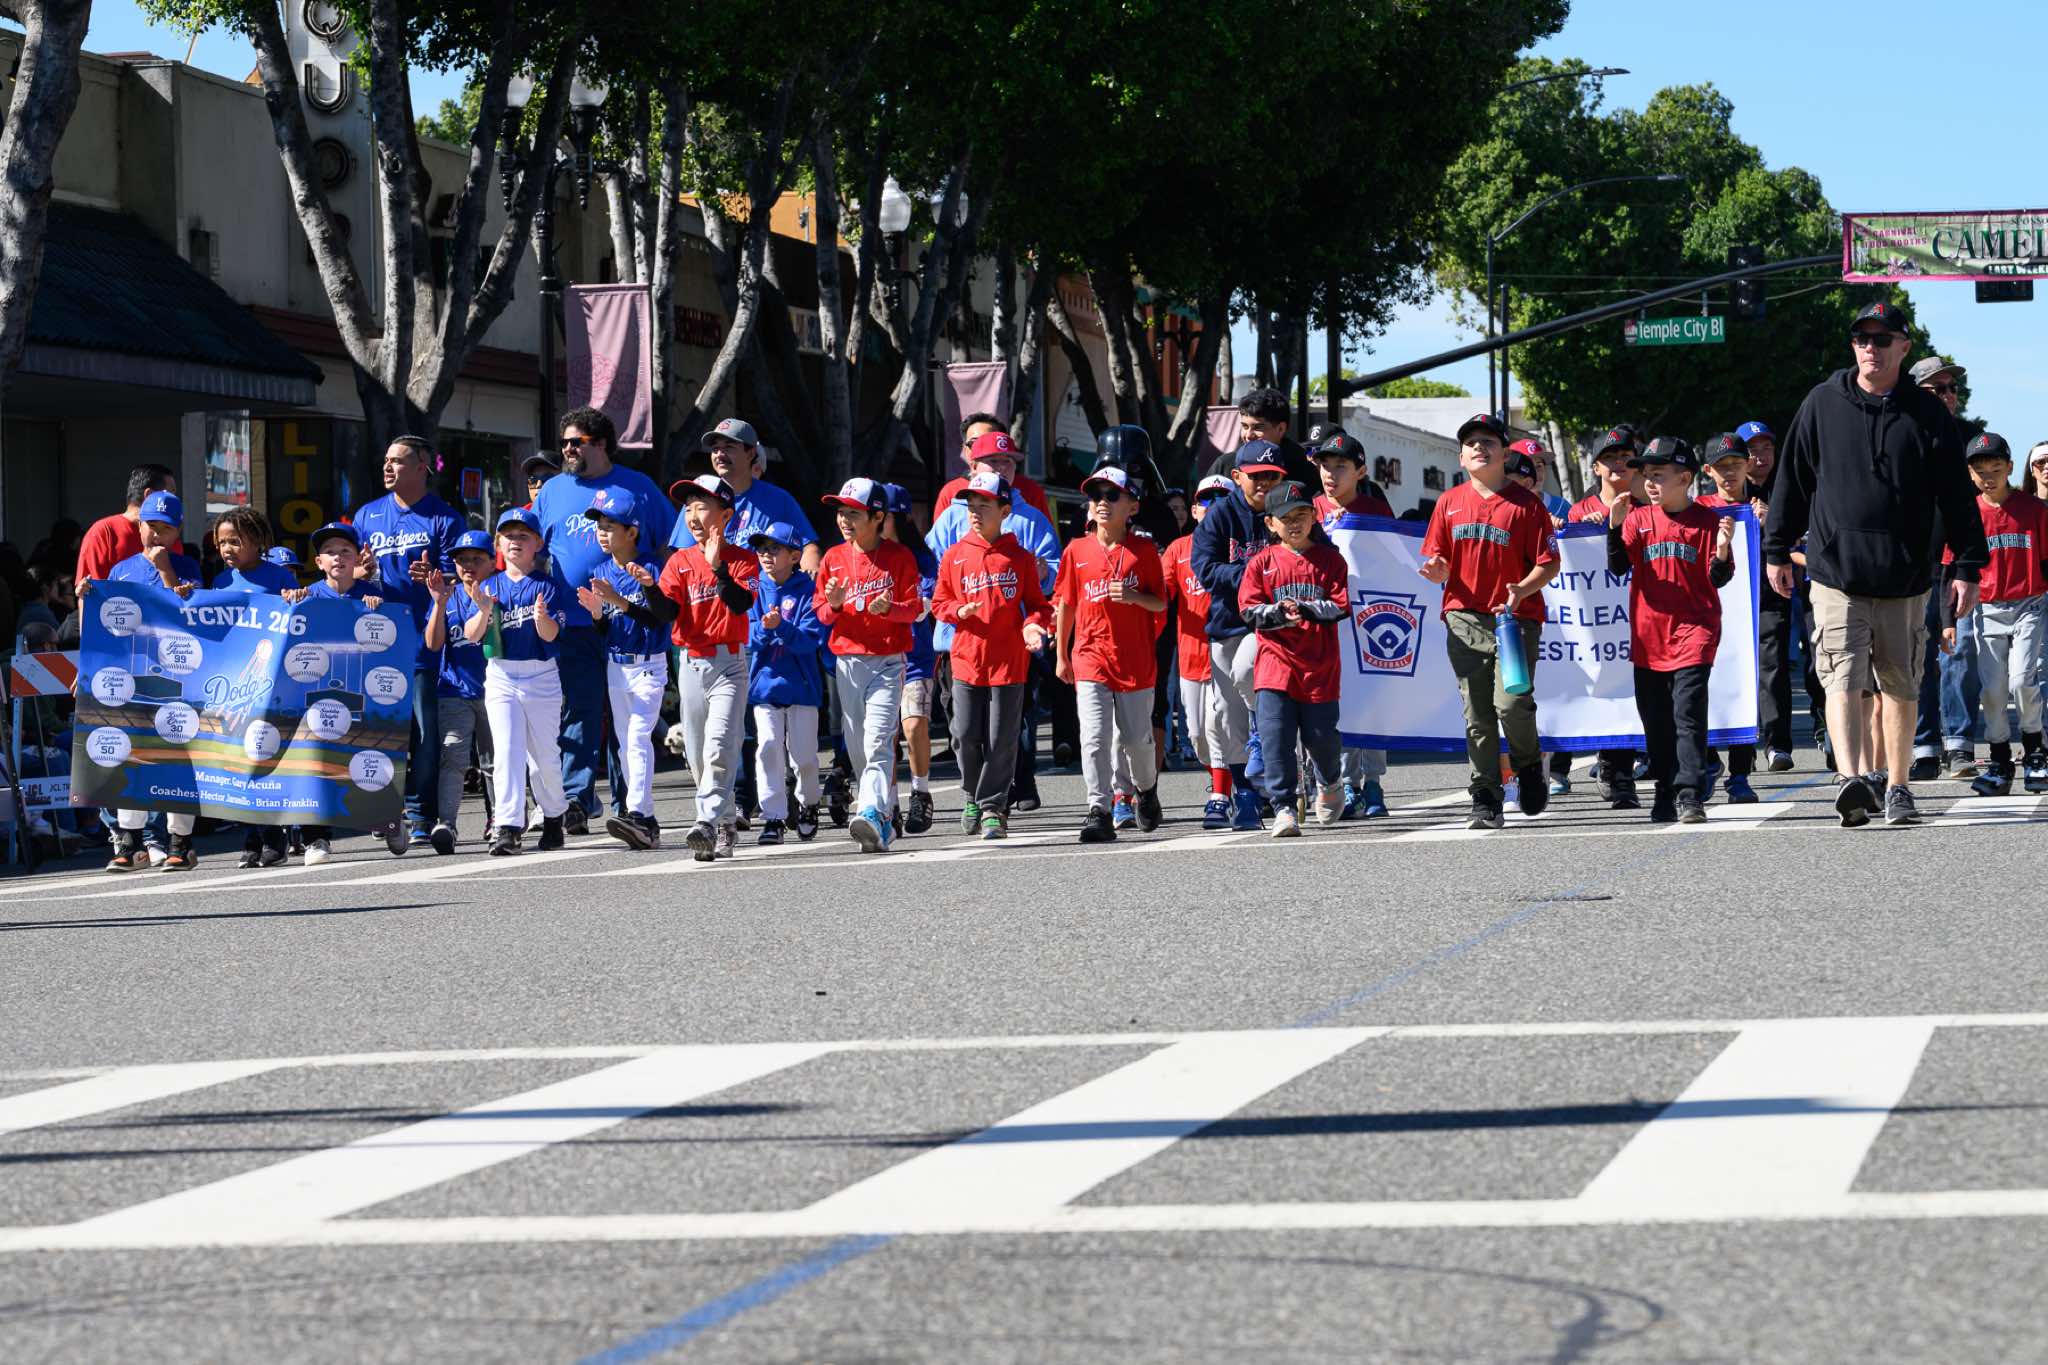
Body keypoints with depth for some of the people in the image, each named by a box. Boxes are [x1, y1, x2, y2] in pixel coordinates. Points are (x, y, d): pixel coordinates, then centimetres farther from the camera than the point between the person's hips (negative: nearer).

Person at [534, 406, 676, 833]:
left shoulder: (637, 487, 7)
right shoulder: (553, 490, 14)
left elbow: (672, 544, 11)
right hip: (573, 624, 1)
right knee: (579, 712, -8)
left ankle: (627, 805, 12)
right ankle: (577, 797, -13)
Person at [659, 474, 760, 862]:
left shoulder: (742, 559, -1)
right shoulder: (679, 561, 9)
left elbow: (741, 603, -17)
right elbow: (667, 611, -3)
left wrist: (718, 568, -27)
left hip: (729, 662, -5)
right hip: (691, 663, 5)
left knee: (720, 746, -18)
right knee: (697, 753, 7)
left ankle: (708, 823, -25)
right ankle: (727, 823, 19)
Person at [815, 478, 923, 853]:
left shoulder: (899, 557, -1)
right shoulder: (833, 559, 9)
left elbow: (916, 608, -1)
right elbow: (820, 611, 11)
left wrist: (889, 608, -21)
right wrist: (833, 604, -11)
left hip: (888, 661, -5)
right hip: (847, 662, 5)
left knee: (878, 741, -18)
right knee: (856, 746, 7)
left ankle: (873, 815, -30)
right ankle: (886, 818, 20)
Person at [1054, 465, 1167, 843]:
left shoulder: (1144, 550, 0)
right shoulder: (1077, 551, 4)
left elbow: (1160, 603, 2)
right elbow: (1066, 604, 11)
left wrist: (1134, 596, -20)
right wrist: (1061, 656, 13)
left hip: (1136, 658, 0)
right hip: (1091, 657, 0)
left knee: (1136, 738, 8)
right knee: (1095, 737, -11)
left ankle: (1146, 789, 37)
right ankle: (1099, 811, -10)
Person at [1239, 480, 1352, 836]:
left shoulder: (1330, 560, 6)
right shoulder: (1261, 563, 7)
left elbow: (1340, 606, -3)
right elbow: (1249, 610, -1)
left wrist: (1306, 609, -17)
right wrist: (1280, 613, -18)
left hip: (1320, 665, 0)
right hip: (1275, 662, 0)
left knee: (1320, 736, 6)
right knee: (1276, 736, -10)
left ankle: (1331, 783, 38)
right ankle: (1284, 809, -7)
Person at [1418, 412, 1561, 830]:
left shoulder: (1526, 503, -1)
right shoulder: (1450, 503, 10)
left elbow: (1549, 563, -2)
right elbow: (1438, 559, 15)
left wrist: (1521, 589, -19)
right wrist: (1437, 571, -9)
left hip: (1516, 618, -3)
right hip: (1465, 619, 3)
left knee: (1511, 702, -17)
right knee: (1477, 715, 1)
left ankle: (1528, 766, 13)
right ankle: (1485, 800, 6)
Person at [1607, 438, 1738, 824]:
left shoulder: (1707, 520, 0)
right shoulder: (1638, 519, 8)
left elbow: (1718, 579, -1)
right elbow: (1618, 566, -1)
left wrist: (1722, 549, -21)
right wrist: (1615, 526, -14)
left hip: (1693, 631, -4)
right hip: (1648, 633, 4)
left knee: (1688, 713, -12)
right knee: (1655, 718, 8)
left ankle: (1689, 795, -15)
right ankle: (1665, 793, 17)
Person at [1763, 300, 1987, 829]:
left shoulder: (1928, 414, 4)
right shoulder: (1822, 404, 5)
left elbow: (1957, 497, 5)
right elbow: (1793, 479, 11)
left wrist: (1967, 567, 1)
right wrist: (1777, 551, 11)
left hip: (1905, 580, 1)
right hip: (1836, 572, -1)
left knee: (1901, 687, 9)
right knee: (1843, 679, -15)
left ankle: (1897, 787, 20)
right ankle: (1852, 782, -26)